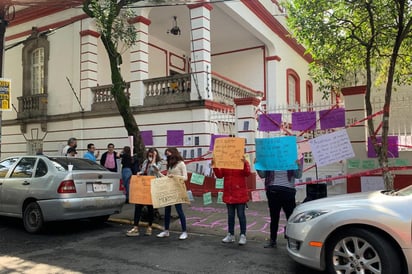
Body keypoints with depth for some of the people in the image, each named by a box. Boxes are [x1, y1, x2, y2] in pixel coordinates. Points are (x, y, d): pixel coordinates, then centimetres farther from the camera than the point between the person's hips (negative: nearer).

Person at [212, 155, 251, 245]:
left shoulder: (243, 162, -4)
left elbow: (247, 173, -18)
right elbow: (219, 175, 2)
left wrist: (244, 163, -33)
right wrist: (215, 167, -13)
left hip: (240, 195, -4)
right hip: (229, 194, 4)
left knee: (241, 215, 2)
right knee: (230, 215, 12)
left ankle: (243, 235, 11)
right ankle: (230, 235, 23)